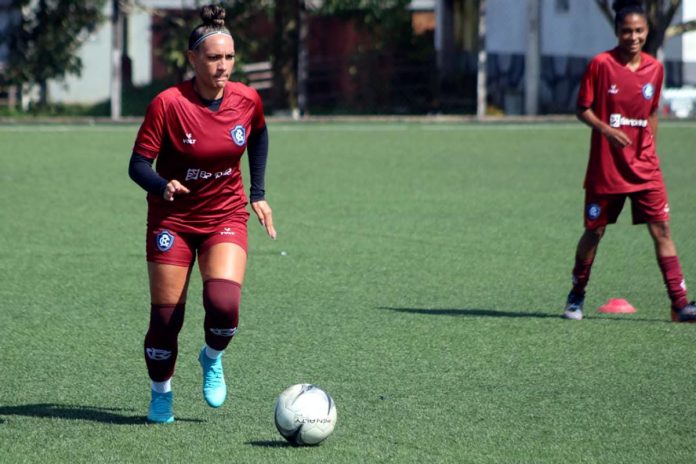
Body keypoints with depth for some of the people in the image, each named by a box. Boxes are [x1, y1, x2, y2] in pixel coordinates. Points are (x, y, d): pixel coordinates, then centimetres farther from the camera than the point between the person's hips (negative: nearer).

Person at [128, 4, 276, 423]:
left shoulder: (247, 100, -7)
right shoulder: (168, 104, -18)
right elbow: (138, 164, -16)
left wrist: (258, 193, 13)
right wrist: (163, 186, -37)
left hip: (226, 216, 2)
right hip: (173, 220, -2)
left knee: (224, 303, -21)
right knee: (166, 316, -2)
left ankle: (213, 359, 13)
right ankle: (161, 394, 23)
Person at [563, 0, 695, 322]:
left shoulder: (654, 69, 4)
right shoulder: (601, 64, -8)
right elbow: (583, 110, -5)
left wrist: (650, 150, 14)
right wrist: (606, 130, -21)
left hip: (644, 168, 3)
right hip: (605, 168, -3)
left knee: (661, 228, -6)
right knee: (594, 231, 7)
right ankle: (576, 296, 27)